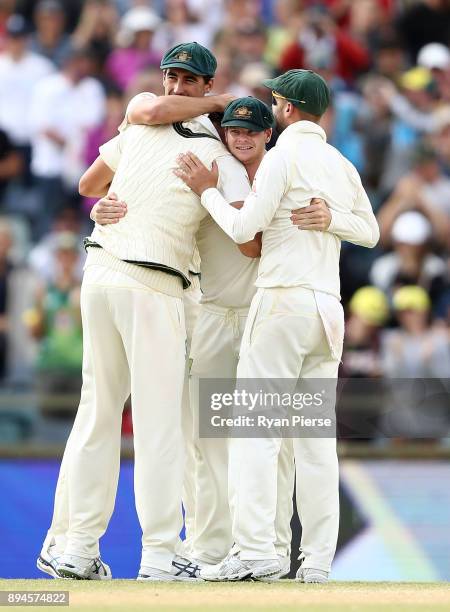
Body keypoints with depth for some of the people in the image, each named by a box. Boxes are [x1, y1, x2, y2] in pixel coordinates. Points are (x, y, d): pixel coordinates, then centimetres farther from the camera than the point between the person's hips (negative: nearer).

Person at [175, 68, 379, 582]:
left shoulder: (283, 157, -6)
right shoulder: (343, 165, 17)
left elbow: (244, 228, -10)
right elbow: (369, 231, 22)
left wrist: (206, 191, 2)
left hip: (283, 301, -7)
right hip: (329, 307, 7)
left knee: (255, 427, -9)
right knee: (316, 434, 6)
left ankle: (255, 549, -18)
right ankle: (317, 559, 2)